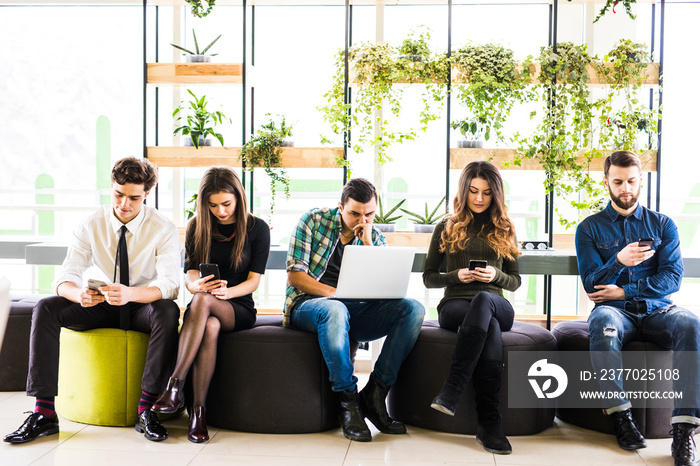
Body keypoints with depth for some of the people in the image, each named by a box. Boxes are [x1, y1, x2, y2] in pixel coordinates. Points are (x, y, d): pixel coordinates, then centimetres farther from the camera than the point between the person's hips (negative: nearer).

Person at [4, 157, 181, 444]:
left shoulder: (163, 229, -14)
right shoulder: (91, 226, -6)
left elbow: (171, 284, -26)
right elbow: (65, 277, -13)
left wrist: (130, 294, -47)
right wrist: (78, 294, -39)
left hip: (143, 308, -3)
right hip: (102, 306, 3)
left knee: (168, 311, -37)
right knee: (45, 309, -21)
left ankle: (146, 410, -33)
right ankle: (44, 413, -23)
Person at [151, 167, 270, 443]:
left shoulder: (257, 228, 1)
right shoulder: (198, 227, 8)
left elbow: (253, 280, -4)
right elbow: (189, 275, 2)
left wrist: (226, 291, -25)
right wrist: (197, 284, -25)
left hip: (239, 309, -2)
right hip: (203, 309, 2)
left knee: (203, 301, -37)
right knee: (209, 327, -38)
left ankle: (175, 385, -38)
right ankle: (198, 410, -38)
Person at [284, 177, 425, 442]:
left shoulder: (375, 238, 11)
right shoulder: (313, 220, 1)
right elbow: (294, 275, -5)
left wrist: (367, 243, -8)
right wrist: (331, 292, -20)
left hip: (353, 311, 4)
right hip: (307, 305, -4)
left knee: (413, 308, -20)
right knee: (335, 310, -41)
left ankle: (375, 393, -21)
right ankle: (347, 400, -28)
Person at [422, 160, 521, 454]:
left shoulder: (504, 230, 17)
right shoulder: (446, 228, 14)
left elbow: (514, 282, 15)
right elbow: (428, 278, 12)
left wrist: (495, 275, -8)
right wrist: (457, 275, -8)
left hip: (495, 303, 1)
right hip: (454, 304, -1)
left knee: (483, 300, -40)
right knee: (490, 328, -38)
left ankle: (451, 391, -44)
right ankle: (489, 423, -42)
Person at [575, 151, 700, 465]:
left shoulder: (663, 225, 15)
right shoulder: (590, 228, 11)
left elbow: (672, 278, 3)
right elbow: (591, 283, 0)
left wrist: (624, 291, -8)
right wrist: (619, 261, -20)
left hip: (657, 310, 1)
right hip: (617, 311, -1)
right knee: (603, 321, -38)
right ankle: (620, 415, -30)